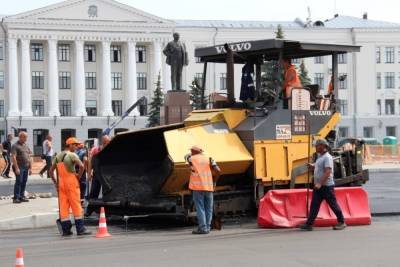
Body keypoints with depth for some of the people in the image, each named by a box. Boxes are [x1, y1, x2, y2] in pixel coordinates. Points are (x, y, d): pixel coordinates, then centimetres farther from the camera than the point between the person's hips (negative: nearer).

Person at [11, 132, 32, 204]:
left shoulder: (26, 146, 17)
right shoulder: (15, 146, -6)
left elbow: (29, 157, 19)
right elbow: (13, 157, -14)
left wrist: (30, 168, 13)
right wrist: (16, 168, -20)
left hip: (26, 167, 7)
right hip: (19, 167, -7)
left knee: (24, 182, 7)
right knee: (19, 182, -9)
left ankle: (21, 196, 14)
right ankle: (16, 198, -6)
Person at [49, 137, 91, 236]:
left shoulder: (58, 156, 14)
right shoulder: (72, 155, -8)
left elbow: (51, 170, 16)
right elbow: (81, 166, -23)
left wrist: (55, 183, 15)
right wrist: (79, 176, -9)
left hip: (61, 182, 7)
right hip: (71, 181, -7)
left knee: (63, 206, 7)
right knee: (76, 205, -3)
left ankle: (66, 229, 7)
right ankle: (80, 229, -4)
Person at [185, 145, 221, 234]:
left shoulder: (192, 159, 4)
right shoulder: (208, 159, 7)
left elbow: (187, 156, 29)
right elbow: (218, 170, -2)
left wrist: (193, 153, 45)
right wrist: (214, 180, 12)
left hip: (197, 187, -3)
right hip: (208, 187, 3)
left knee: (200, 208, -3)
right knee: (208, 208, 11)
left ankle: (202, 228, -8)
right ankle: (207, 227, 12)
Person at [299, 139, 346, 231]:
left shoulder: (327, 157, -15)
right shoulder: (320, 157, 15)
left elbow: (328, 172, -23)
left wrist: (320, 184, -27)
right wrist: (312, 166, 7)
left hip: (327, 186, -9)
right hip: (318, 186, 9)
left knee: (333, 204, 1)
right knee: (314, 205, 4)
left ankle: (341, 222, 12)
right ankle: (309, 224, 3)